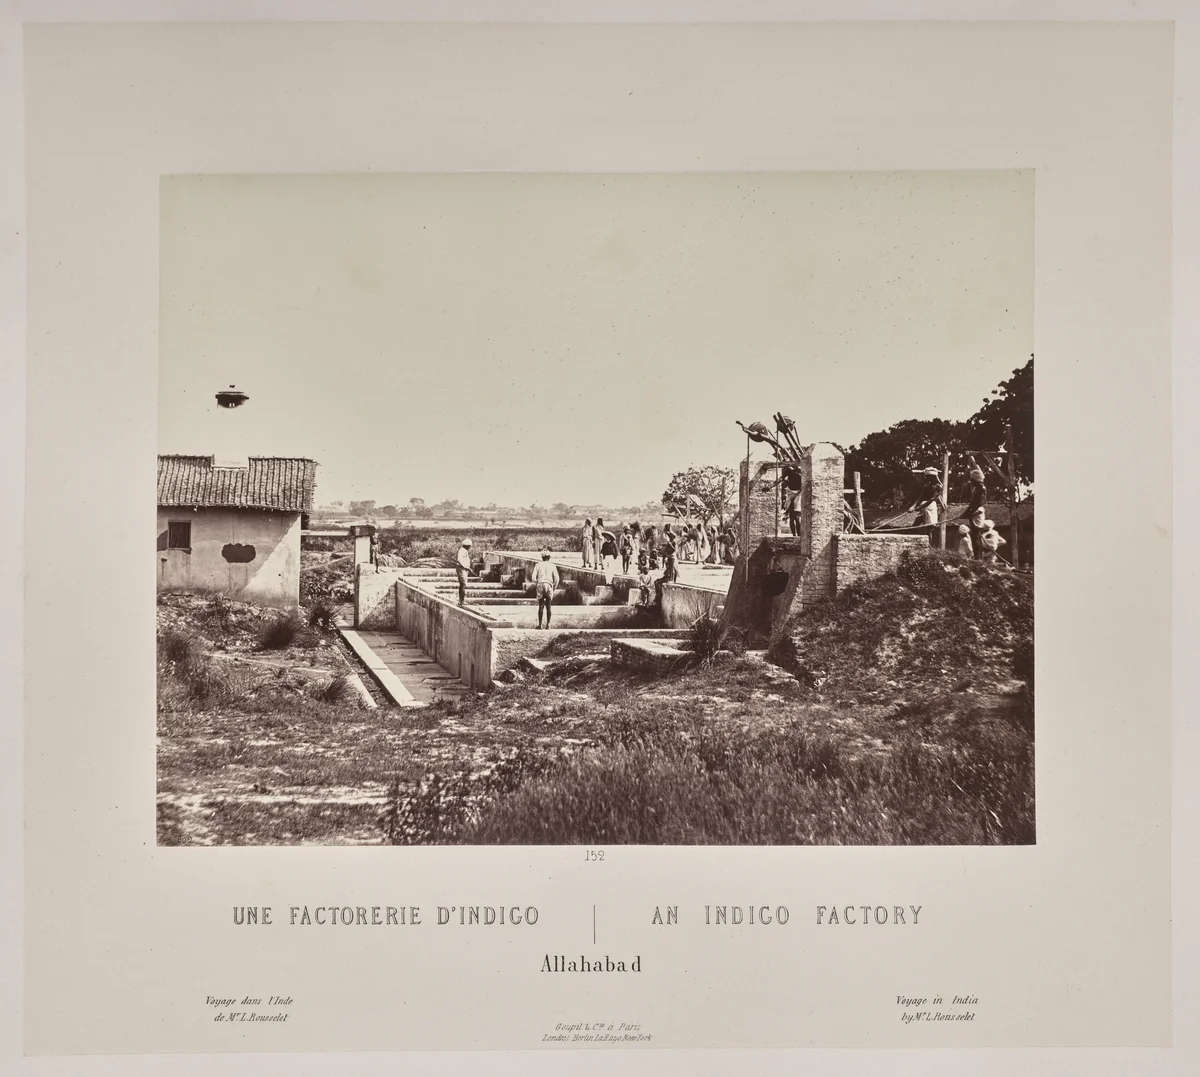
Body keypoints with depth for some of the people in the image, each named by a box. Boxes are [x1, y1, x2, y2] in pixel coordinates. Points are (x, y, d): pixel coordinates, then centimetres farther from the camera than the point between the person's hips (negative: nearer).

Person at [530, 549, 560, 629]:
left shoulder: (538, 565, 3)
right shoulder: (552, 566, 5)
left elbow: (534, 577, -4)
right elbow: (556, 578, -1)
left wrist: (536, 586, 8)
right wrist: (554, 588, 10)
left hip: (540, 585, -1)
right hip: (549, 586, 1)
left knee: (540, 606, 0)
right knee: (548, 606, 7)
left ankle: (540, 624, -3)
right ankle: (548, 624, 5)